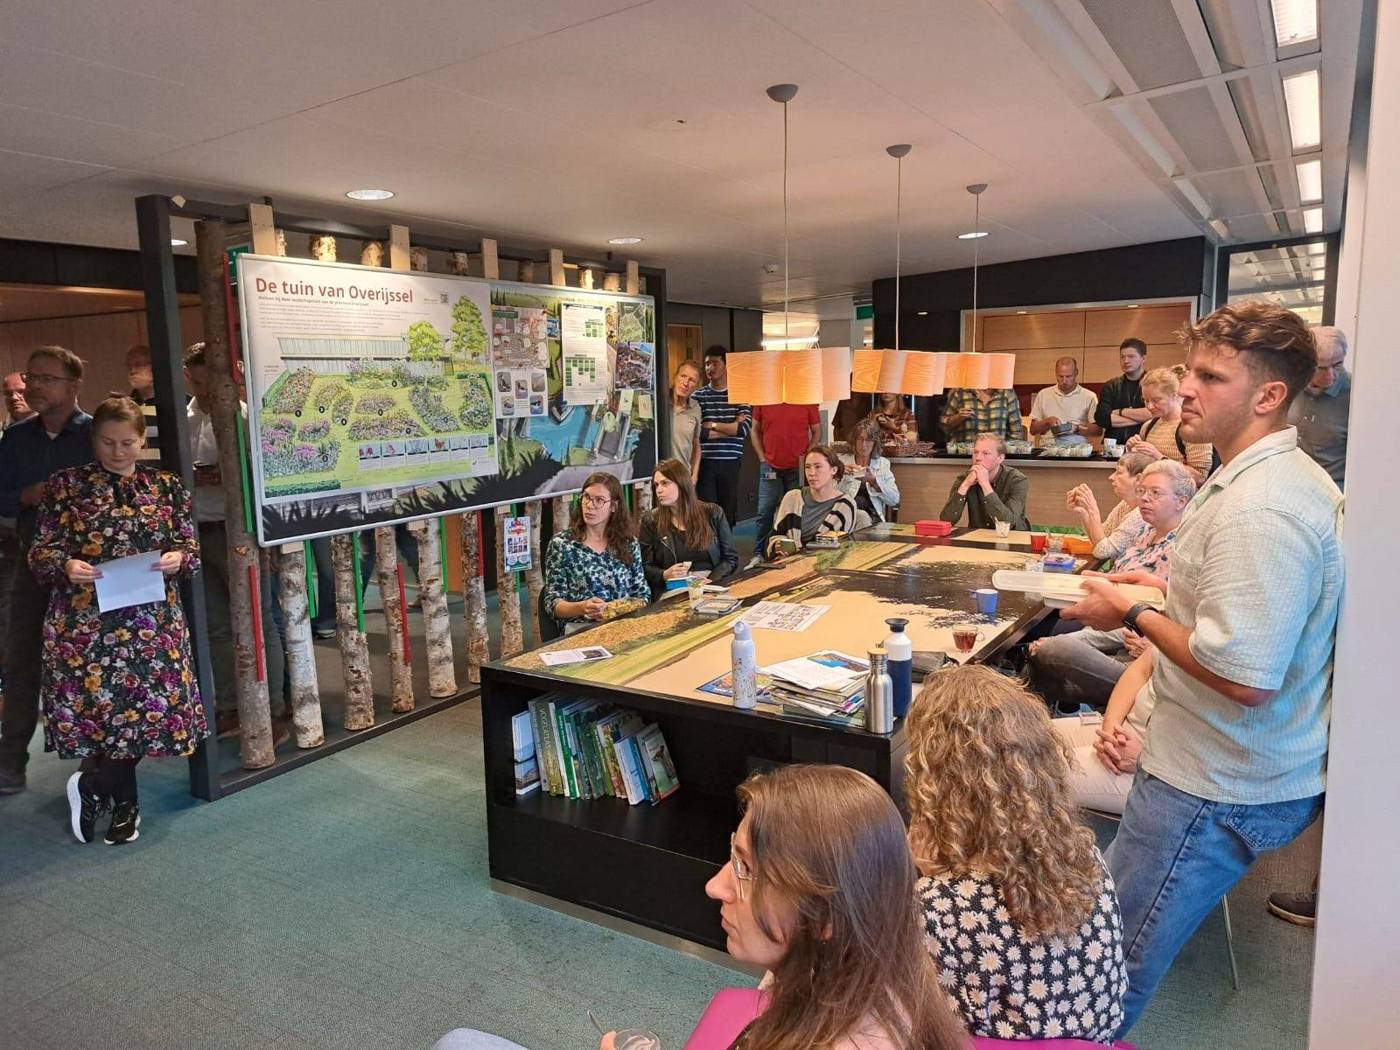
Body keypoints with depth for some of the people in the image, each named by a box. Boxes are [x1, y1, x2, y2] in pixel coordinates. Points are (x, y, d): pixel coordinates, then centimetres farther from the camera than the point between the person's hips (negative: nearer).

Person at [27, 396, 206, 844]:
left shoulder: (167, 485, 7)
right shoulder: (65, 484, 4)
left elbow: (192, 548, 8)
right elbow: (39, 552, 4)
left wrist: (178, 558, -14)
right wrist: (65, 565, -17)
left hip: (153, 622, 2)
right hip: (84, 623, -1)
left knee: (152, 707, 0)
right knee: (102, 707, -2)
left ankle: (90, 785, 25)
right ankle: (124, 802, 20)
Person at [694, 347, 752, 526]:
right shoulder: (699, 396, 3)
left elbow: (744, 429, -7)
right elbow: (697, 432, -9)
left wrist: (712, 425, -7)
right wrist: (732, 427, -5)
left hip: (731, 463, 1)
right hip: (705, 463, -1)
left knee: (729, 512, 5)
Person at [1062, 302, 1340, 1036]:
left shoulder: (1260, 509, -25)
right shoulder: (1279, 477, 9)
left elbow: (1243, 675, -29)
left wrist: (1133, 615, -17)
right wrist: (1164, 589, 12)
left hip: (1216, 787, -10)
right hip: (1231, 768, 11)